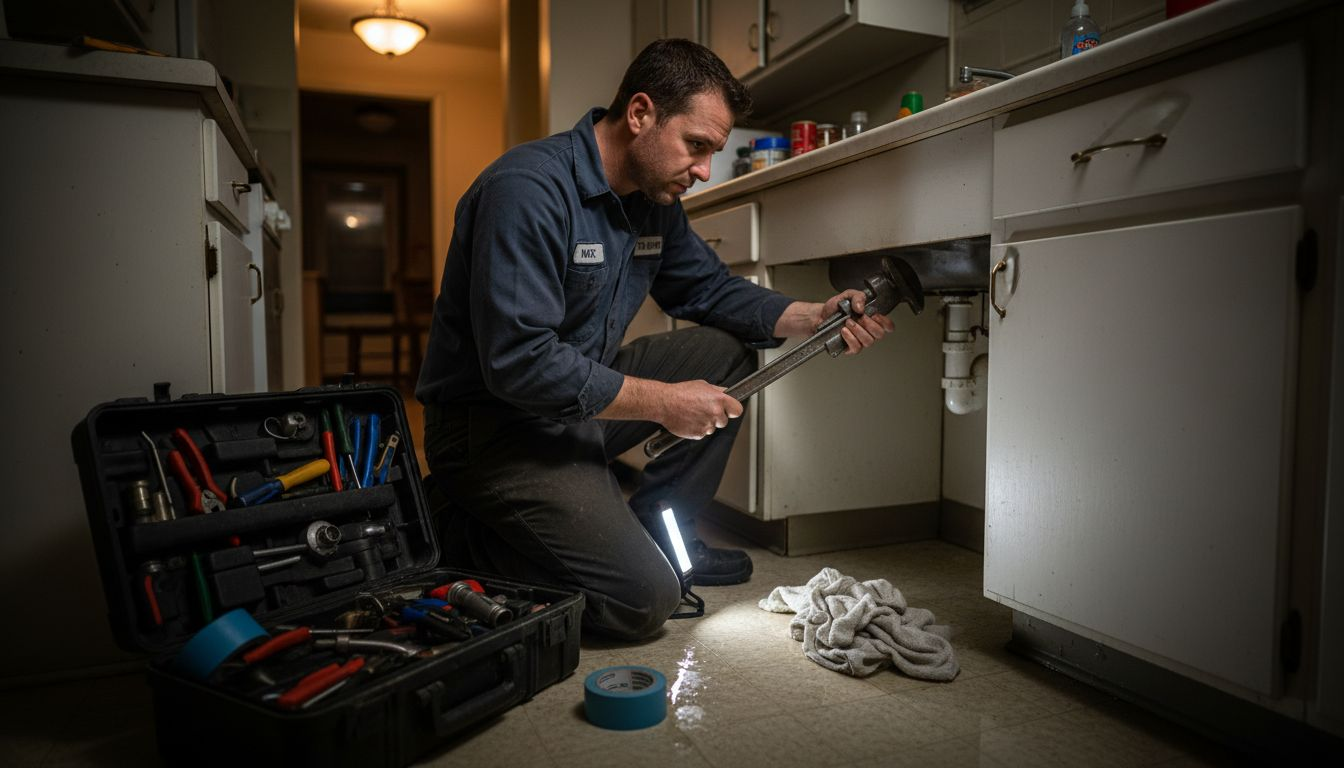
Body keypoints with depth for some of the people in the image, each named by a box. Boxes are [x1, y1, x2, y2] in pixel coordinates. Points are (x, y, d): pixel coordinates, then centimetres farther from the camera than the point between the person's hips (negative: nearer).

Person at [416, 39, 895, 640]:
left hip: (584, 397, 9)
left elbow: (709, 289, 14)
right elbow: (518, 362, -29)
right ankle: (462, 539, 2)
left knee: (730, 350, 3)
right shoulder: (528, 189, -23)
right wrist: (661, 401, -23)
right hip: (496, 423, -9)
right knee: (645, 599, -16)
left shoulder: (654, 198, 4)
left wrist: (814, 318, -3)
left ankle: (655, 530, 9)